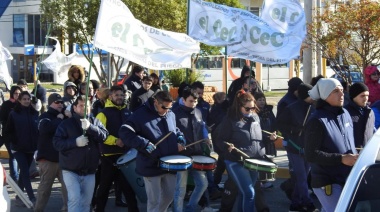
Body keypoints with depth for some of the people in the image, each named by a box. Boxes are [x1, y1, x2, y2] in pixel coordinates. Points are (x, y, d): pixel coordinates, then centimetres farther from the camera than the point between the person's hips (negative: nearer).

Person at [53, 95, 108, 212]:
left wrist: (90, 127, -26)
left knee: (86, 202, 11)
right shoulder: (66, 123, -1)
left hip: (89, 171, 4)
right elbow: (57, 143, -8)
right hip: (71, 170, -3)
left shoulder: (95, 122, 7)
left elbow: (104, 135, -10)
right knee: (74, 199, -17)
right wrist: (75, 142, -21)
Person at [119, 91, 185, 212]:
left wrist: (179, 142, 3)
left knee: (170, 195, 16)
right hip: (151, 166, -6)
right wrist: (145, 144, -27)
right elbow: (124, 133, -22)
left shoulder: (171, 115, 7)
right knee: (154, 201, 2)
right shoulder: (141, 115, -15)